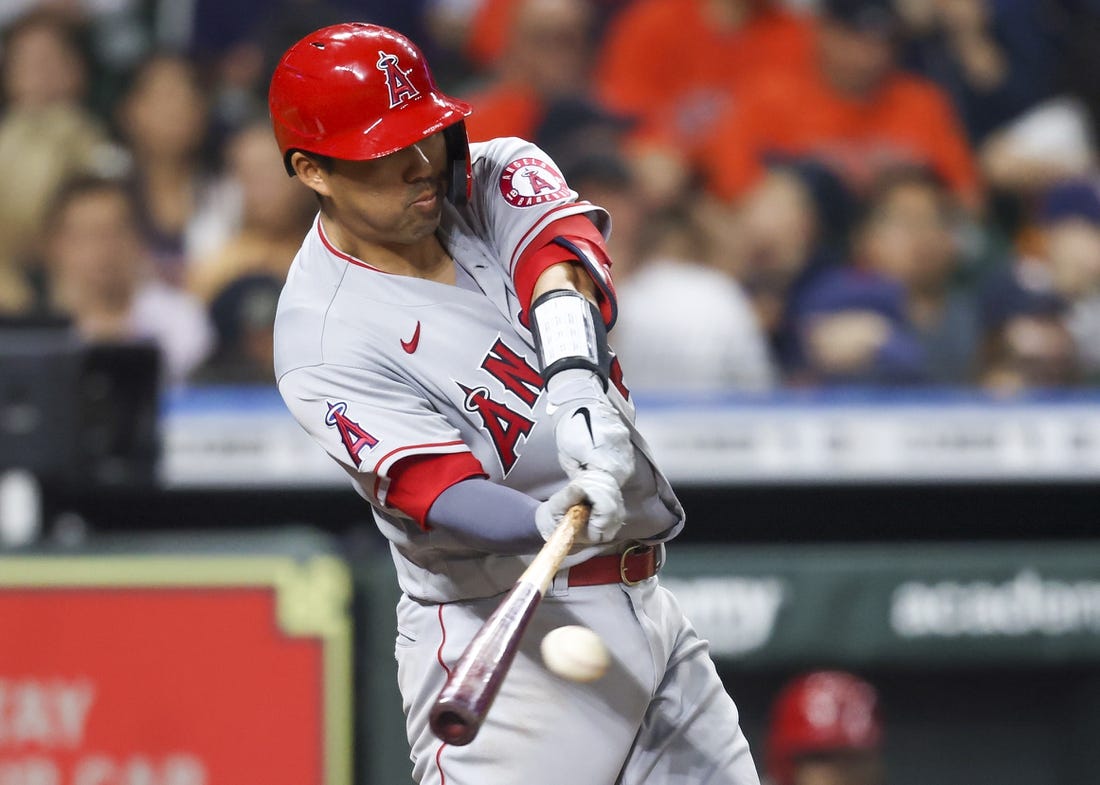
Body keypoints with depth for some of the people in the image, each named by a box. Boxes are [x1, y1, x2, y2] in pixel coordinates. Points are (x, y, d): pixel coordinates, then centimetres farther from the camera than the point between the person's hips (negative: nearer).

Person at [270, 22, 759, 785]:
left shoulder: (496, 179, 4)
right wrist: (552, 523, -45)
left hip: (645, 607, 6)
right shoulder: (326, 341, -13)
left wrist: (579, 385, -39)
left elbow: (559, 263, -18)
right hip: (508, 641, -6)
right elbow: (439, 492, -24)